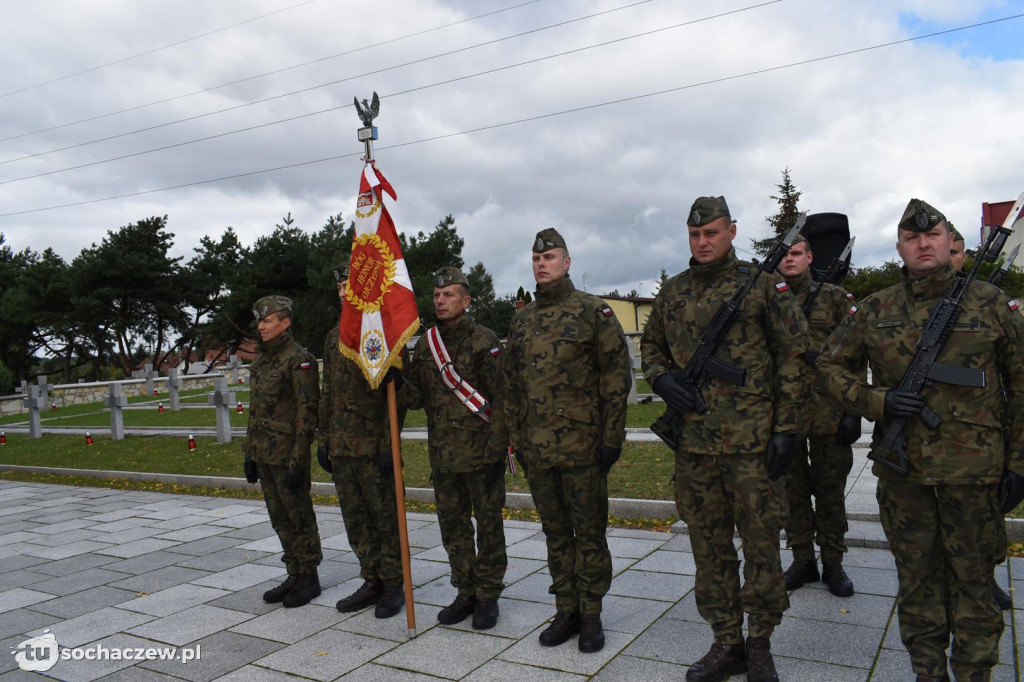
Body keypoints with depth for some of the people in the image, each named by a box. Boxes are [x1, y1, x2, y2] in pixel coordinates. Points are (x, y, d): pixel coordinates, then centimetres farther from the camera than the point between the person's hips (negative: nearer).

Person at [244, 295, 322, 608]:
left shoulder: (299, 359, -13)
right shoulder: (261, 361, 14)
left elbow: (308, 411, -17)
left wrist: (298, 460, -20)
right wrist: (250, 453, 17)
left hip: (288, 453, -8)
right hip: (264, 454, 8)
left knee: (299, 516, 2)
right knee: (279, 517, 14)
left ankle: (309, 578, 14)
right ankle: (294, 575, 25)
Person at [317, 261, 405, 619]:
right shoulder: (333, 338, 14)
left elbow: (395, 395, -13)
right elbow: (328, 394, 18)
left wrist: (389, 445, -17)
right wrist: (324, 440, 14)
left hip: (373, 447, -7)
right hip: (341, 448, 7)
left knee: (386, 518, 3)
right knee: (356, 520, 14)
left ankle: (393, 586, 16)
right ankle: (371, 582, 27)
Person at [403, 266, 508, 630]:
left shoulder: (485, 341, -7)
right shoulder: (424, 344, 10)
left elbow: (501, 398, -10)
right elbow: (416, 397, 11)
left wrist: (496, 449, -15)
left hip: (481, 452, -5)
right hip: (442, 454, 6)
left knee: (488, 525, 5)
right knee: (453, 528, 13)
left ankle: (488, 596, 18)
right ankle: (466, 593, 28)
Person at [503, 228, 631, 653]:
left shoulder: (593, 311, -3)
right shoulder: (522, 320, 12)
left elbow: (617, 375, -6)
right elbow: (511, 384, 16)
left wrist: (612, 438, -10)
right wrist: (517, 439, 12)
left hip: (582, 446, -5)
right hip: (537, 450, 5)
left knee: (589, 533, 5)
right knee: (555, 533, 14)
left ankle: (591, 616, 19)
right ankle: (566, 611, 26)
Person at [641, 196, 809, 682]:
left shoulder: (762, 285, -2)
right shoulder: (672, 292, 10)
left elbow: (792, 356, -3)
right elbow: (650, 345, 21)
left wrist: (786, 428, -8)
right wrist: (662, 379, -1)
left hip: (752, 442, -4)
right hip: (694, 442, 4)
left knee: (760, 543, 6)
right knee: (709, 547, 12)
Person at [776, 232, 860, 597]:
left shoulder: (836, 297, 3)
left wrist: (854, 409, -6)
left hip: (827, 412, -1)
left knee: (830, 492, 8)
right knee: (793, 491, 10)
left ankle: (833, 564, 21)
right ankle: (802, 561, 23)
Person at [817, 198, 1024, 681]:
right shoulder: (876, 311, 3)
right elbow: (829, 368, 8)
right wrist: (877, 401, -9)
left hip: (974, 468, -1)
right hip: (902, 469, 1)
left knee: (972, 577, 9)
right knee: (916, 576, 12)